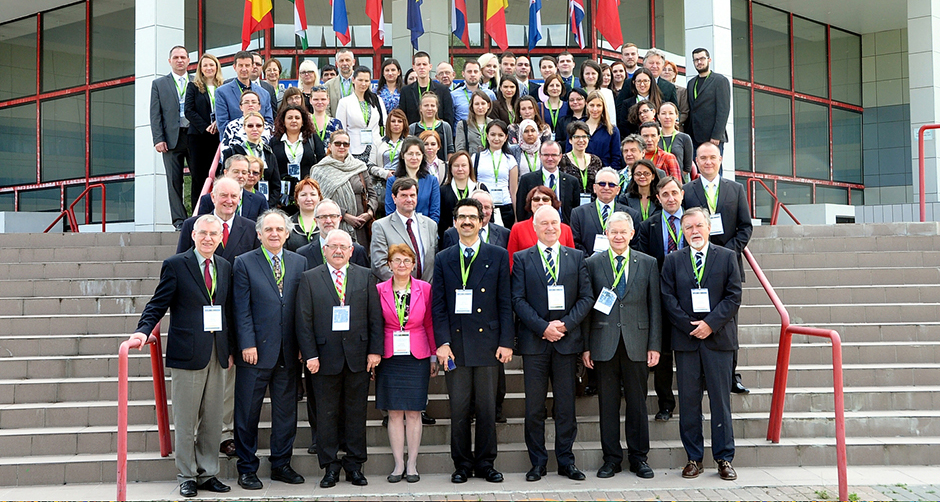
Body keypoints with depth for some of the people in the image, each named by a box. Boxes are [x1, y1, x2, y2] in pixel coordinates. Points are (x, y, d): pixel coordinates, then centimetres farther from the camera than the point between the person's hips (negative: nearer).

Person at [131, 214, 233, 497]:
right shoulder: (175, 265, -3)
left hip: (216, 354, 5)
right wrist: (143, 330, -21)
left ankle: (208, 474, 21)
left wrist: (230, 349, 11)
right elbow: (158, 304, -5)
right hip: (186, 354, -5)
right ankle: (187, 477, 15)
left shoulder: (225, 267, 11)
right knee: (185, 421, 4)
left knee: (212, 420, 10)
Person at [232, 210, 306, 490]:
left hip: (288, 352, 4)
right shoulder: (244, 263, 0)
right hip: (255, 350, -3)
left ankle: (281, 464, 22)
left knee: (286, 409, 10)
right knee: (248, 412, 3)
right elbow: (242, 309, -4)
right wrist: (247, 344, -12)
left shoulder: (299, 262, 10)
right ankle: (247, 468, 15)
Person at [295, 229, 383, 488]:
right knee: (326, 414, 5)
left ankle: (354, 465, 17)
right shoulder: (309, 279, 4)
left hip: (359, 357, 1)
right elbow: (304, 321, -1)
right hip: (325, 357, -1)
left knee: (356, 413, 7)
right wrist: (310, 355, -8)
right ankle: (330, 466, 15)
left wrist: (375, 350, -2)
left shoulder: (365, 277, 8)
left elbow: (375, 317, 6)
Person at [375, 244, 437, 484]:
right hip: (389, 358, 0)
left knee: (414, 412, 2)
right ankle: (398, 464, 12)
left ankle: (412, 464, 11)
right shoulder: (379, 290, 2)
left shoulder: (424, 289, 2)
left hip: (417, 358, 0)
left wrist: (434, 356, 5)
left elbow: (430, 324, 6)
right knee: (394, 413, 3)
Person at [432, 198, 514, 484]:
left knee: (487, 407, 5)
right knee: (458, 408, 4)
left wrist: (506, 342, -4)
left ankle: (485, 463, 17)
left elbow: (505, 303, 3)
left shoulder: (498, 256, 6)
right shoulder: (443, 260, 8)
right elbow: (438, 306, 4)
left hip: (488, 343, 0)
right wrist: (443, 343, -7)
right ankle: (462, 464, 15)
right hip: (455, 343, 1)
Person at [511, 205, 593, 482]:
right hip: (534, 342, -1)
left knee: (566, 405, 6)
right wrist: (543, 327, -12)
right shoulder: (522, 259, 5)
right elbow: (518, 300, -2)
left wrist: (565, 324, -10)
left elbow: (586, 297, 4)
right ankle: (537, 462, 13)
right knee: (534, 407, 3)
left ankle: (566, 461, 15)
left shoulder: (576, 257, 10)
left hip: (567, 340, 1)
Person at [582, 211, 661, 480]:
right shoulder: (593, 263, 5)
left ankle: (639, 457, 18)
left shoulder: (648, 263, 7)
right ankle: (611, 457, 16)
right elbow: (587, 306, 4)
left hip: (637, 343, 0)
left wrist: (654, 345, 0)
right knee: (607, 404, 5)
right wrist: (586, 346, -1)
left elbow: (655, 306, 6)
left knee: (637, 402, 7)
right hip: (604, 344, 0)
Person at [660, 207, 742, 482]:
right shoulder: (673, 260, 8)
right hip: (685, 338, 1)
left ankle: (724, 458, 10)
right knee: (689, 400, 4)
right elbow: (668, 298, 2)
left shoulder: (727, 257, 5)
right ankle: (693, 458, 11)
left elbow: (734, 296, -1)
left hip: (718, 337, -1)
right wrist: (691, 325, -8)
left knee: (720, 399, 2)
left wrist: (710, 323, -11)